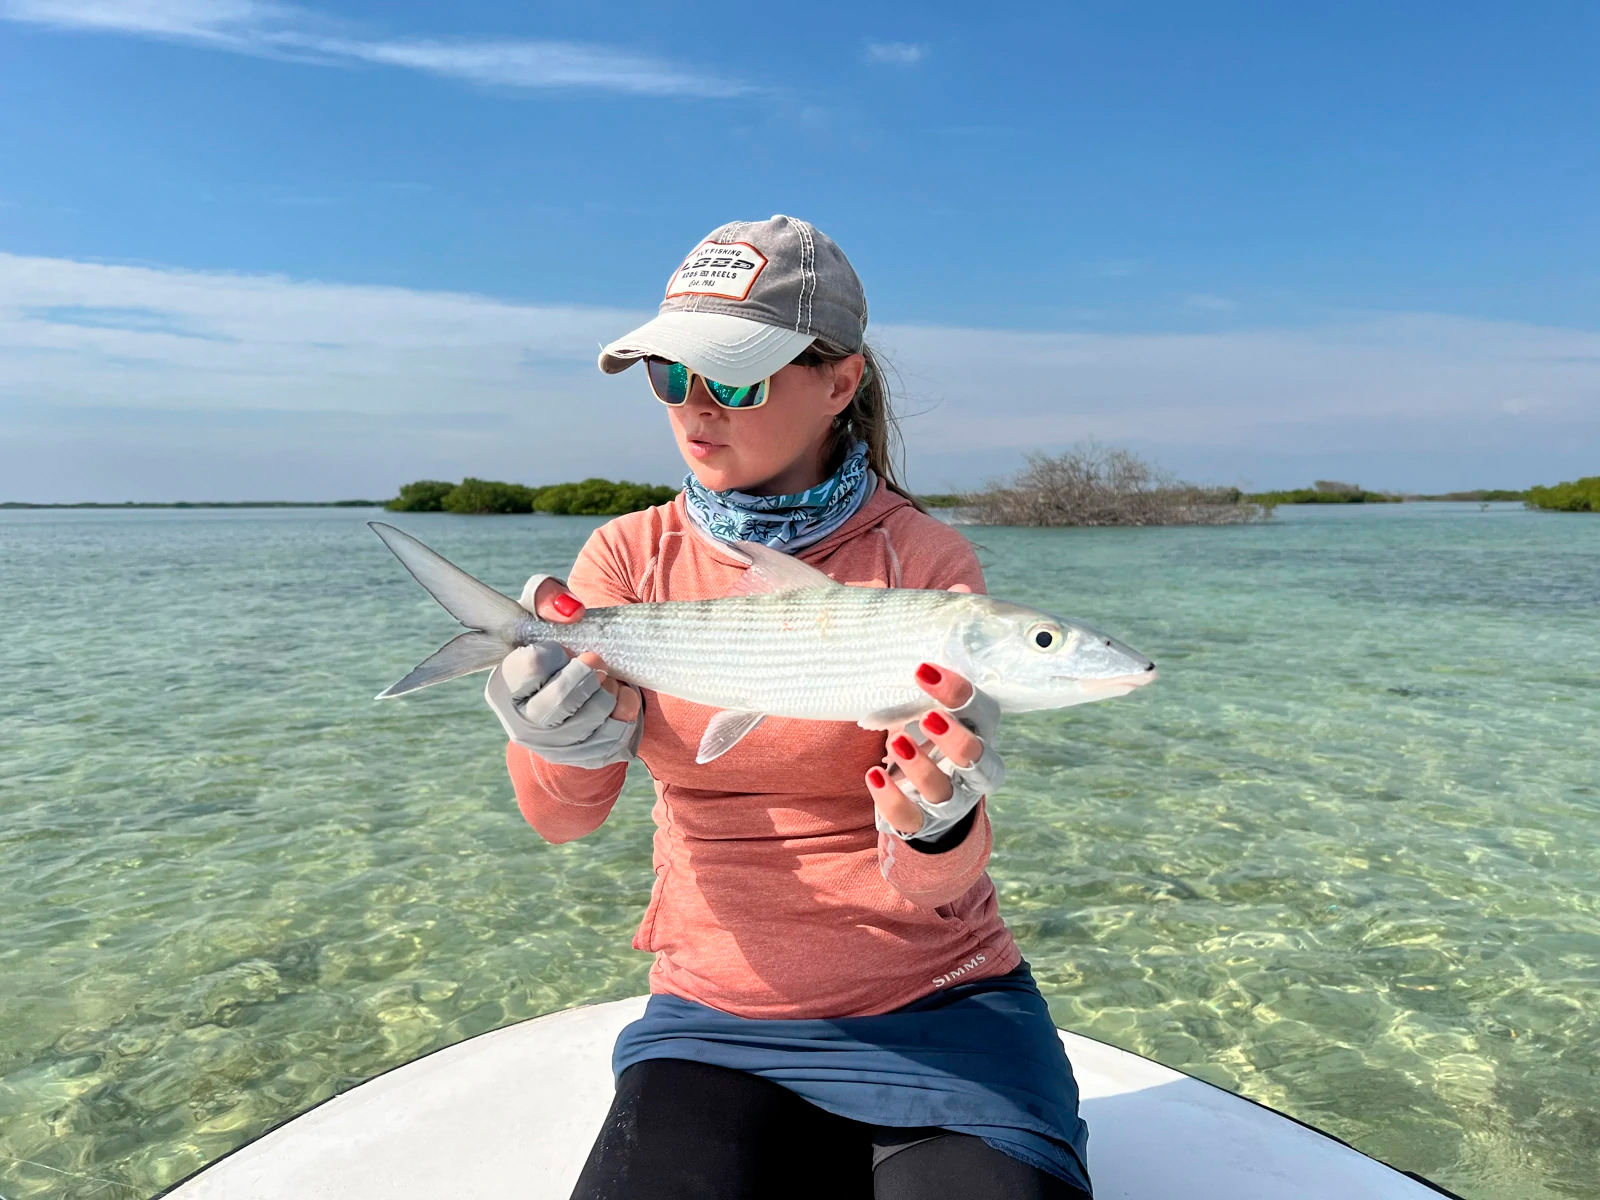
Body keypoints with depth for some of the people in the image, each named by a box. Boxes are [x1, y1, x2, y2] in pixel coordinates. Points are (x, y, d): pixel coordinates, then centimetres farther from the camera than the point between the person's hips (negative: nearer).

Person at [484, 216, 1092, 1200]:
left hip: (935, 1011, -1)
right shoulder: (635, 555, -2)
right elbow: (560, 818, -11)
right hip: (714, 1017, 2)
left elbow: (943, 884, -14)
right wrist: (568, 744, -33)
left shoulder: (923, 559, -11)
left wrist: (935, 826, -36)